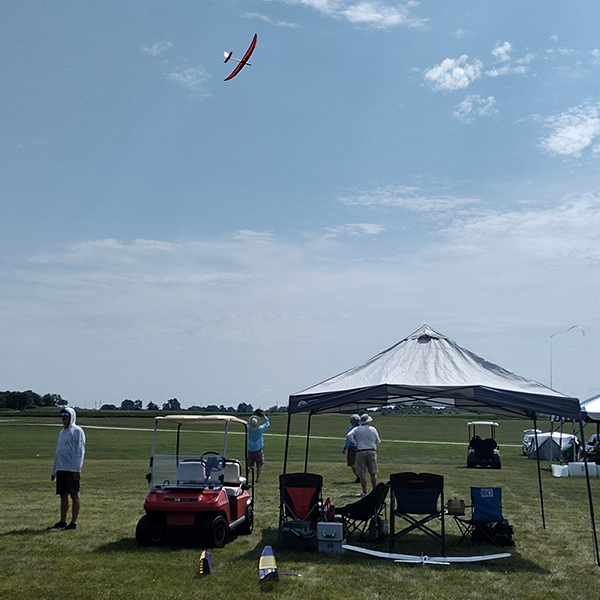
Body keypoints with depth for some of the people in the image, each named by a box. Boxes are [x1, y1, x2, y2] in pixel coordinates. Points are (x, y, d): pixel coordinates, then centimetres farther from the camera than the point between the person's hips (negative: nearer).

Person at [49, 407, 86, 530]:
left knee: (74, 495, -3)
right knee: (63, 495, 10)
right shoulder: (62, 432, 20)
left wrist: (77, 469, -19)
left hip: (72, 469, -8)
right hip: (61, 469, 8)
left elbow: (80, 450, -11)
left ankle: (73, 522, -2)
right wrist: (54, 471, 19)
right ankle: (62, 521, 16)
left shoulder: (77, 431, -4)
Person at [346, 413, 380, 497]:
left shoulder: (357, 429, 2)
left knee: (362, 473, 1)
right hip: (371, 451, 1)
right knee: (373, 473, 9)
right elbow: (377, 441, 10)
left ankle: (364, 492, -1)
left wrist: (356, 443, -4)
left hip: (360, 451, -1)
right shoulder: (373, 429, 4)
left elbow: (349, 435, -13)